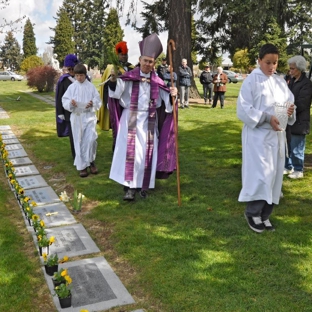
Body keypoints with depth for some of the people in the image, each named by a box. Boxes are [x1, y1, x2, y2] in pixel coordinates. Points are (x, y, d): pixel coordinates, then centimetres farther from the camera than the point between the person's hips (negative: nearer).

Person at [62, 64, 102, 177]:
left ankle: (91, 161, 10)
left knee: (91, 139, -13)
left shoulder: (91, 86, 2)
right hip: (77, 117, 1)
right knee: (79, 142, 4)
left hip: (89, 116, -1)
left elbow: (98, 100, 2)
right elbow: (64, 101, 3)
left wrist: (93, 103, -19)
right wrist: (70, 103, -19)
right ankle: (82, 166, 13)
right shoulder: (72, 87, 4)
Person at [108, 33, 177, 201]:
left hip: (149, 121, 4)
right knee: (131, 152, -9)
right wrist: (114, 80, -37)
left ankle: (144, 185, 19)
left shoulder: (156, 80, 4)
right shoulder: (129, 76, -6)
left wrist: (172, 93, -12)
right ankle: (129, 187, -6)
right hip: (131, 119, -3)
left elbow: (166, 97, 8)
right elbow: (117, 90, -17)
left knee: (147, 153, 7)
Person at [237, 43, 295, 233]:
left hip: (277, 135, 6)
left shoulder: (280, 81, 10)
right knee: (261, 174, -10)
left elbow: (290, 102, 14)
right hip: (258, 135, -6)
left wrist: (291, 110, -10)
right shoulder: (251, 81, -7)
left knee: (274, 174, 8)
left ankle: (265, 214, 20)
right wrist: (267, 118, -22)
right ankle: (252, 212, 9)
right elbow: (243, 109, -12)